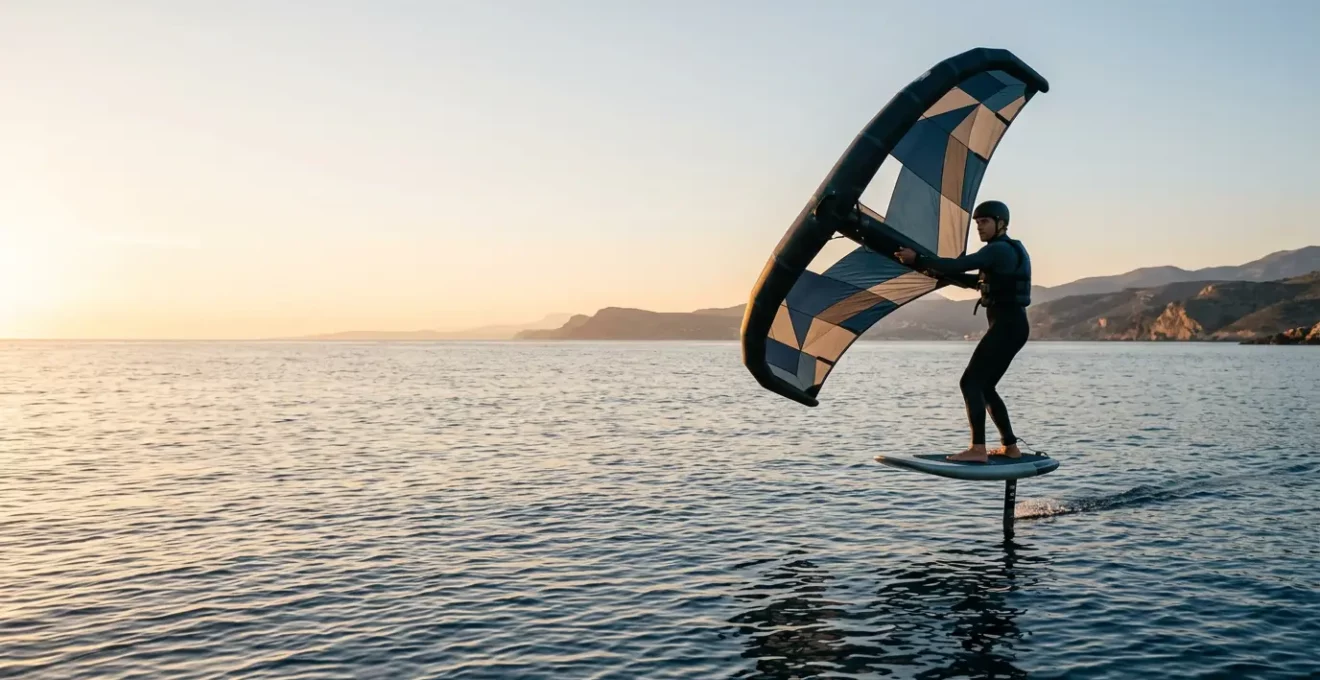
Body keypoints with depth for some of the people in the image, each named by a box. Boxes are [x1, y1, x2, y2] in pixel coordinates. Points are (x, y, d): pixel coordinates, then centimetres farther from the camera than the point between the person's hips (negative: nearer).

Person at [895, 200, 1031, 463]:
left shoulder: (999, 249, -12)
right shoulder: (1010, 250, 20)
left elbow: (959, 265, -22)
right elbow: (976, 281, 27)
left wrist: (918, 260, -17)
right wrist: (938, 271, 17)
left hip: (1006, 326, -10)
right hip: (1010, 325, 10)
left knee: (970, 382, -13)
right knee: (984, 386, 14)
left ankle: (977, 449, -19)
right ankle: (1010, 446, 18)